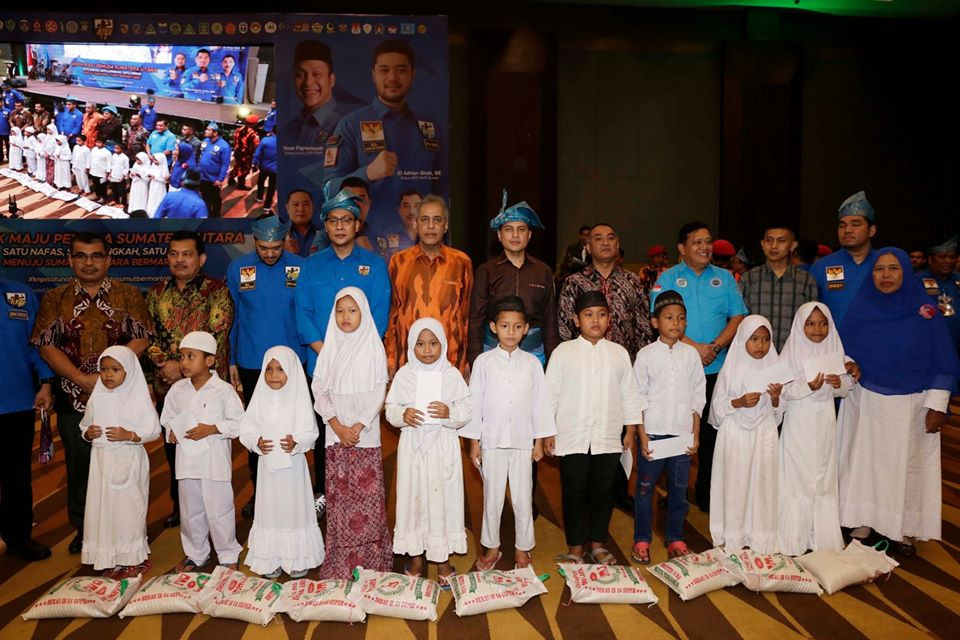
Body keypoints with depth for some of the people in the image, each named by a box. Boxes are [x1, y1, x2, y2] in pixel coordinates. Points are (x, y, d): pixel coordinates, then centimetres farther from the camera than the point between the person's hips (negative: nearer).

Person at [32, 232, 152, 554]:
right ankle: (83, 530, 24)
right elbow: (46, 345, 0)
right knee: (79, 464, 9)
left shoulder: (129, 295, 4)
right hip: (73, 397, 1)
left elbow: (141, 338, -3)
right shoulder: (54, 299, 7)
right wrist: (82, 379, -11)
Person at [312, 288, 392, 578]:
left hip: (366, 434, -2)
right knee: (339, 497, 4)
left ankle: (371, 560, 9)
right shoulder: (330, 348, 6)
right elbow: (320, 390, 3)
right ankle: (340, 563, 13)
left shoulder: (373, 347, -1)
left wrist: (358, 427, -12)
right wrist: (338, 426, -8)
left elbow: (378, 392, -4)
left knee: (369, 497, -2)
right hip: (336, 435, 2)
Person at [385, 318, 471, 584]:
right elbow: (390, 410, 3)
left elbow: (466, 410, -3)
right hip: (412, 445, 1)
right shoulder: (404, 375, -1)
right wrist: (403, 415, -18)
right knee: (414, 496, 8)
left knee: (443, 497, 5)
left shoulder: (452, 374, -3)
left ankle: (442, 558, 22)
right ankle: (417, 555, 27)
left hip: (443, 446, -1)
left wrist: (450, 413, -23)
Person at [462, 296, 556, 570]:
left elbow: (540, 402, 4)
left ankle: (522, 548, 24)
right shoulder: (484, 362, -2)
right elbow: (474, 402, 0)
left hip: (523, 441, 1)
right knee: (492, 497, 9)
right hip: (492, 441, -1)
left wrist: (539, 441, 4)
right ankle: (492, 547, 26)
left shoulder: (532, 363, 1)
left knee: (523, 498, 8)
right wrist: (473, 441, -1)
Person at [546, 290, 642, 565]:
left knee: (603, 493, 11)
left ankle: (597, 543, 27)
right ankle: (575, 546, 20)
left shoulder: (619, 353, 5)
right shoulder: (563, 352, -2)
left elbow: (630, 393, 9)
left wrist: (630, 430, 7)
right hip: (573, 438, -2)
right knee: (574, 493, 6)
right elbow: (551, 393, 0)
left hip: (608, 438, 2)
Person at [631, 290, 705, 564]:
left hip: (682, 433, 2)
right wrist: (642, 435, -7)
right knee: (645, 487, 5)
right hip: (652, 431, -2)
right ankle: (641, 539, 19)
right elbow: (638, 397, -2)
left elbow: (698, 396, 8)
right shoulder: (646, 354, -3)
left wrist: (696, 434, 3)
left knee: (679, 489, 10)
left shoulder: (691, 354, 4)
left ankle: (675, 538, 26)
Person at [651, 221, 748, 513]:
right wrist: (695, 347, -16)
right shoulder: (667, 278, 3)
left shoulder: (724, 278, 11)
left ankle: (707, 495, 18)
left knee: (712, 434, 6)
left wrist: (715, 347, -12)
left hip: (716, 369, 2)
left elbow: (738, 317, 4)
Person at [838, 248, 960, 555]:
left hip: (911, 405, -1)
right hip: (865, 402, 1)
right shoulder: (859, 308, 1)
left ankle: (905, 529, 18)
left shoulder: (925, 311, -3)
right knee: (865, 460, 5)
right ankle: (863, 523, 17)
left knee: (907, 464, 5)